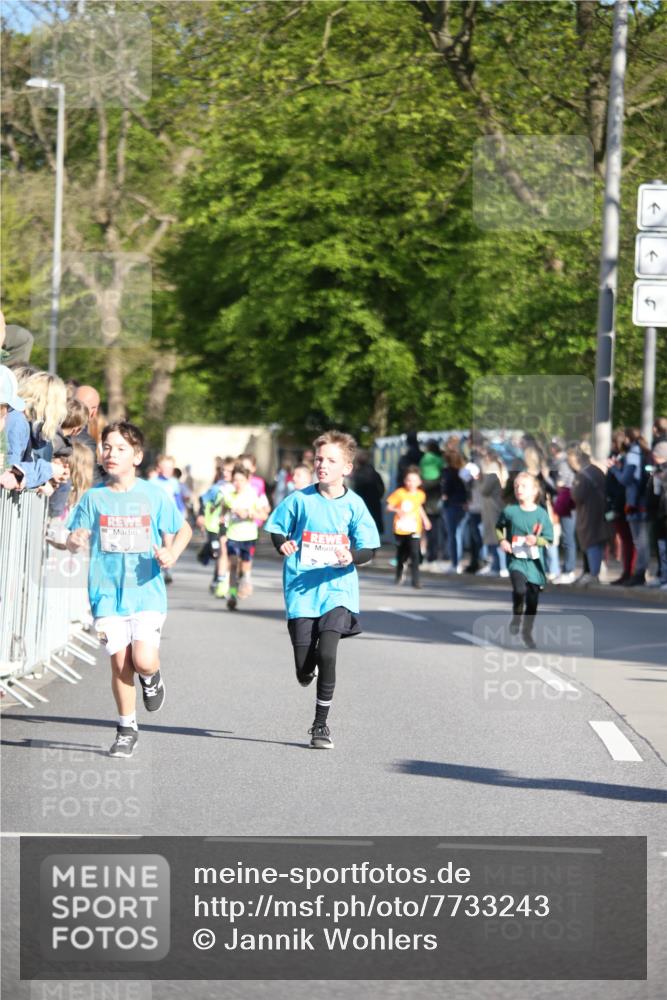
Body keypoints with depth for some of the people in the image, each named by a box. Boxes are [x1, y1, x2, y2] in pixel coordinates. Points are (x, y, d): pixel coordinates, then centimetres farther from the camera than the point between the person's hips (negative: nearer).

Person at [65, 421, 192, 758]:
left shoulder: (153, 495, 0)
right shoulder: (94, 497, 3)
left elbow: (184, 529, 11)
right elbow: (74, 540, 3)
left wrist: (171, 554, -9)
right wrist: (74, 541, -22)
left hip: (147, 591, -1)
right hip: (108, 592, 1)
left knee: (143, 661, -14)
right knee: (119, 663, -2)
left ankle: (152, 678, 23)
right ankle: (126, 729, 15)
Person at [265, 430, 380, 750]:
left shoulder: (353, 505, 0)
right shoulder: (300, 499, 1)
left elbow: (368, 550, 2)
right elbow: (276, 529, 11)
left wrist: (351, 556, -20)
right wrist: (282, 544, -11)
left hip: (337, 589, -1)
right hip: (301, 590, 1)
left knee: (326, 654, -17)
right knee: (304, 667, -2)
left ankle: (321, 724, 0)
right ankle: (307, 671, 39)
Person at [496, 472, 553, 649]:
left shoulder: (541, 514, -3)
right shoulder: (510, 511, -3)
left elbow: (548, 539, 1)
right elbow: (499, 527, 16)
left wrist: (536, 540, -18)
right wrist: (502, 540, -1)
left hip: (534, 561, 1)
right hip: (516, 559, -1)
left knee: (533, 600, 7)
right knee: (520, 589, -26)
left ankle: (527, 631, 29)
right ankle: (516, 617, 2)